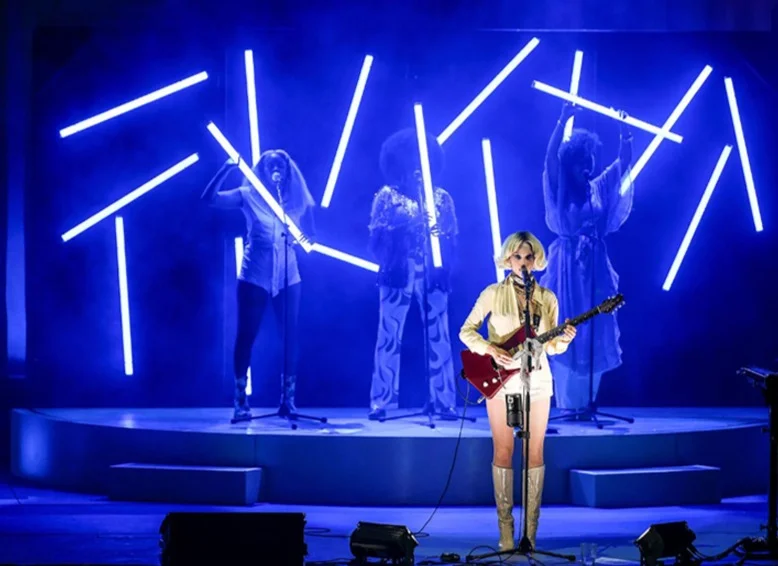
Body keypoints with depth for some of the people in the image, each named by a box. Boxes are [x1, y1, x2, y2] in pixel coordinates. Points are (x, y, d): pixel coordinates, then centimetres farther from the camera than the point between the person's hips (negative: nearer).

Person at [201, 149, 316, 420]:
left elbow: (310, 236, 9)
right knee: (246, 335, -3)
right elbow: (210, 198, -8)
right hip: (255, 275, -2)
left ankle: (288, 400, 7)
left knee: (290, 336, -1)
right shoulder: (249, 195, 2)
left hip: (288, 276, 2)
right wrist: (226, 169, -18)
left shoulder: (297, 200, 7)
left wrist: (304, 240, -14)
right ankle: (241, 401, 2)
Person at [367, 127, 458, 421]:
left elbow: (452, 240, 8)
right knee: (389, 336, -3)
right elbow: (376, 237, 0)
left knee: (438, 336, -1)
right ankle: (381, 402, 0)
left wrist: (446, 266, -9)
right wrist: (405, 225, -14)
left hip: (433, 274, 2)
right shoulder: (387, 196, 7)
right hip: (398, 274, -1)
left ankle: (444, 401, 3)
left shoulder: (441, 198, 11)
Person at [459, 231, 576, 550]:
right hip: (500, 380, -2)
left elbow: (551, 347, 7)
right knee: (504, 451, 0)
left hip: (536, 381, 2)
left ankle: (531, 527, 6)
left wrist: (564, 340, -15)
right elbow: (466, 331, 0)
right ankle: (505, 525, 6)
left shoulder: (547, 298, 4)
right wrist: (491, 350, -15)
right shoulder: (492, 294, -2)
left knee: (534, 453, 1)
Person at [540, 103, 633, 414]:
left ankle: (585, 402, 9)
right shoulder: (560, 190, -1)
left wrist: (625, 130, -8)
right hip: (567, 266, -4)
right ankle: (567, 404, -1)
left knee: (595, 336, 3)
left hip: (596, 267, 4)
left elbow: (625, 161, 6)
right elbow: (550, 156, -14)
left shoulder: (599, 188, 9)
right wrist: (563, 120, -22)